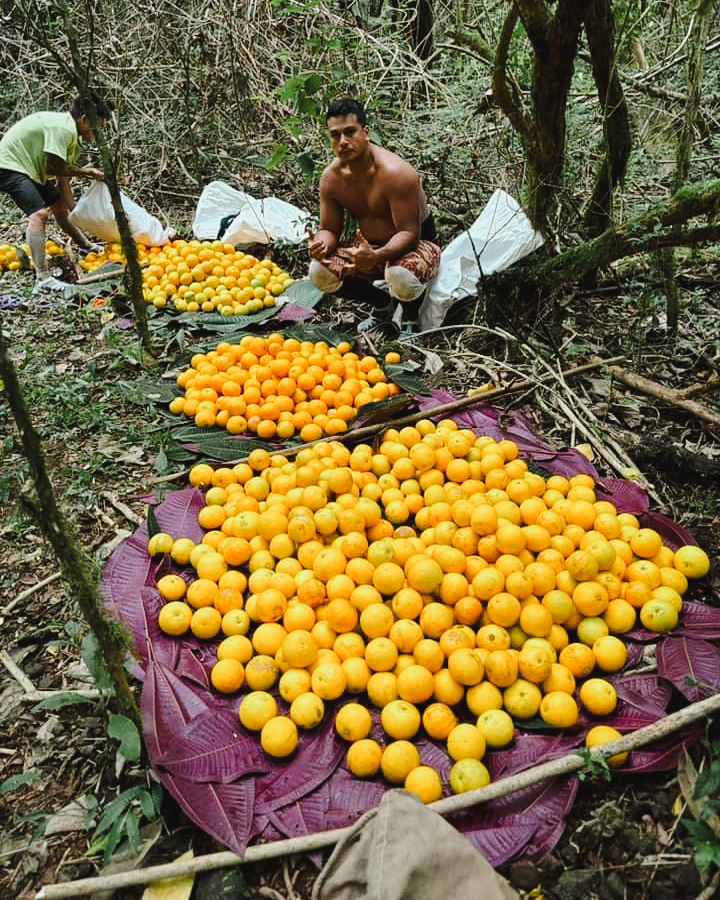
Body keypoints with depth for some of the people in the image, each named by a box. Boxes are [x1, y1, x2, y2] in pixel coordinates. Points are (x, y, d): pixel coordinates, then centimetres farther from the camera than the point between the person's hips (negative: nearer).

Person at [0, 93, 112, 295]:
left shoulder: (73, 135, 6)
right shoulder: (62, 128, -24)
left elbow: (62, 179, 7)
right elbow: (53, 168, -26)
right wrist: (85, 171, -14)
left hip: (30, 167, 11)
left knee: (59, 205, 23)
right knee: (39, 213, -24)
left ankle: (85, 246, 45)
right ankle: (43, 280, -31)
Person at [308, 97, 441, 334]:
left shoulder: (395, 172, -27)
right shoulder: (331, 177, -7)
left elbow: (409, 233, -29)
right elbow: (330, 229, 1)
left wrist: (377, 256, -48)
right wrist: (320, 244, -26)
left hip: (418, 242, -6)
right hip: (370, 246, 7)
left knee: (400, 277, -41)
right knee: (318, 272, -13)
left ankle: (411, 319, -2)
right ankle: (386, 305, 9)